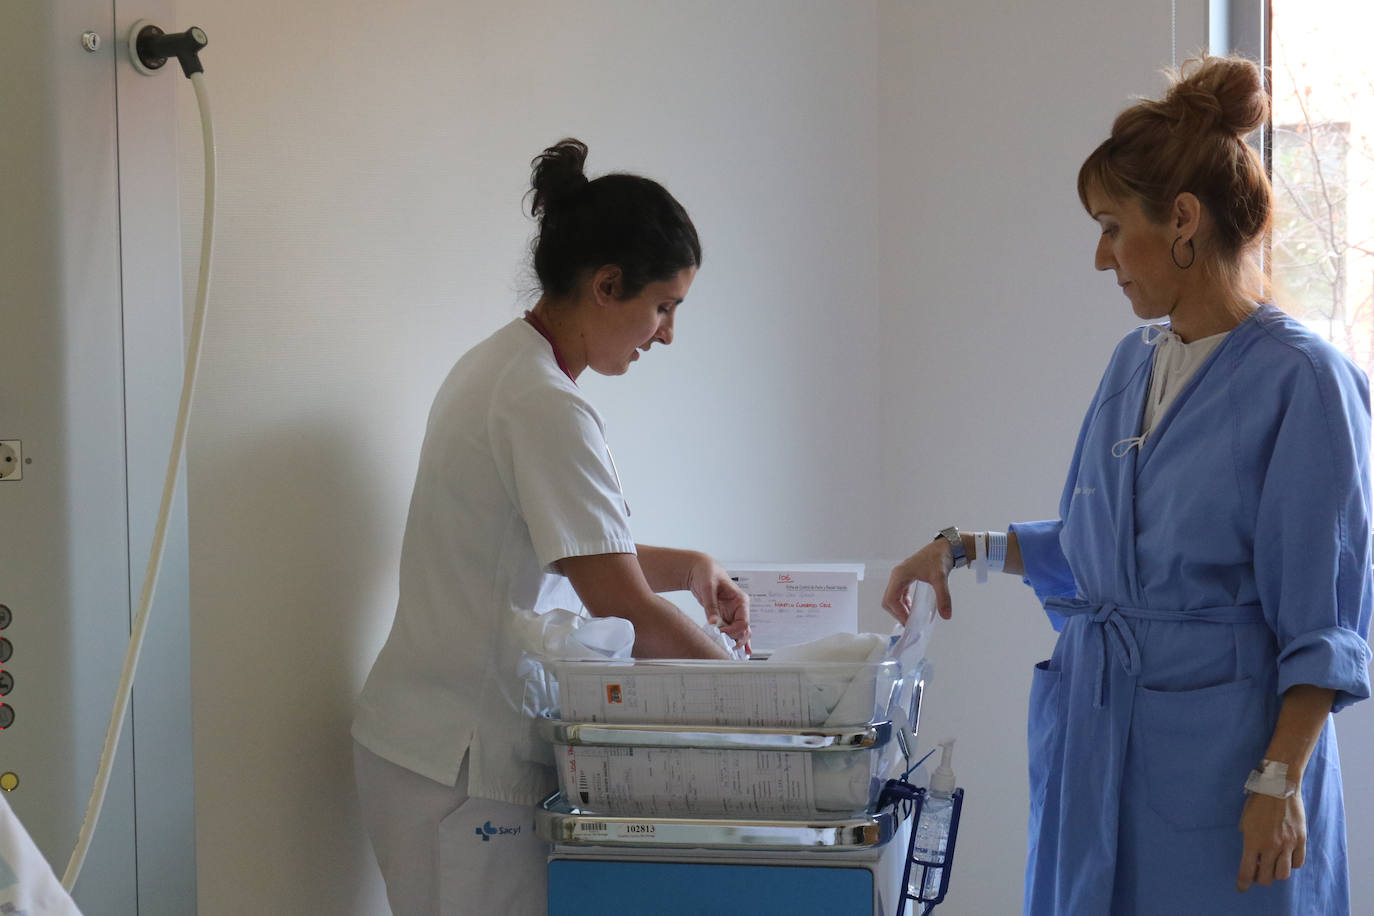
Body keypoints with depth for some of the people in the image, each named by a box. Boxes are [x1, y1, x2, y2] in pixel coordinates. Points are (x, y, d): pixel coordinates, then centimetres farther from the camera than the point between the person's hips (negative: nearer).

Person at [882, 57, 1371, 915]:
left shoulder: (1303, 381, -12)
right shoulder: (1134, 362, 11)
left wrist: (1280, 781, -17)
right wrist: (968, 548, 17)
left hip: (1220, 740, -7)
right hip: (1096, 733, 7)